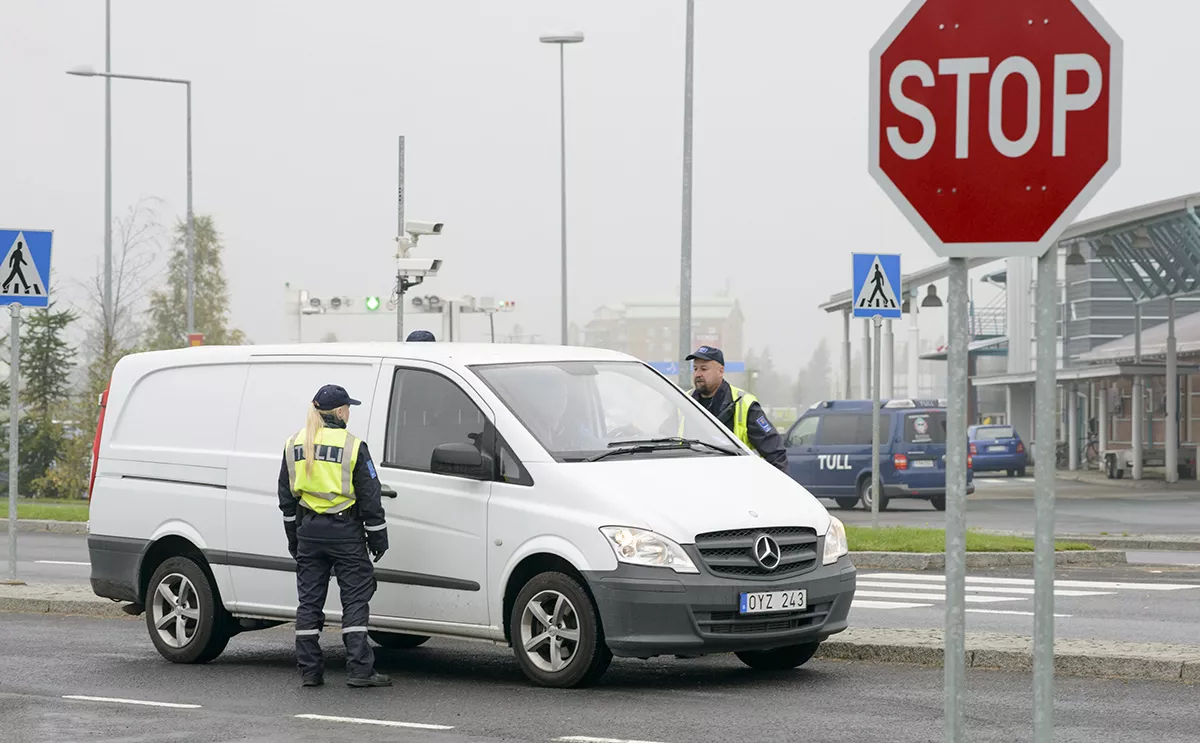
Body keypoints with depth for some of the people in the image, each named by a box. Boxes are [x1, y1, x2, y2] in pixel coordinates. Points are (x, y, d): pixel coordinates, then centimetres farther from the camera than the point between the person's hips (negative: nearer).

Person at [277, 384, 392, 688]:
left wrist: (293, 536, 21)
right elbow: (369, 497, -6)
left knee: (309, 600, 9)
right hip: (345, 532, -4)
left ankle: (309, 670, 9)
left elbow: (286, 496, 13)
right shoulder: (353, 446, -10)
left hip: (308, 531, 4)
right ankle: (360, 669, -5)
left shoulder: (294, 445, 6)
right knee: (355, 598, 0)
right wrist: (377, 535, 3)